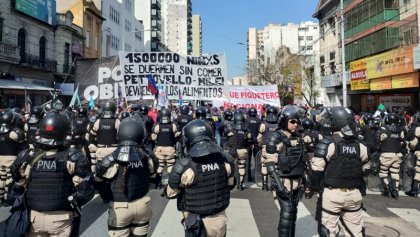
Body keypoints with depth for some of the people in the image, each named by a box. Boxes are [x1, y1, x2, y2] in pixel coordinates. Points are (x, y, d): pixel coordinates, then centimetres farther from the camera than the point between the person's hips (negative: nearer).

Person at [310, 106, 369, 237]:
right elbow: (364, 170, 13)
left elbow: (317, 170, -12)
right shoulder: (359, 145, 4)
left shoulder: (328, 143, -13)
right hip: (354, 194, 5)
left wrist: (314, 187, 2)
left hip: (332, 193, -5)